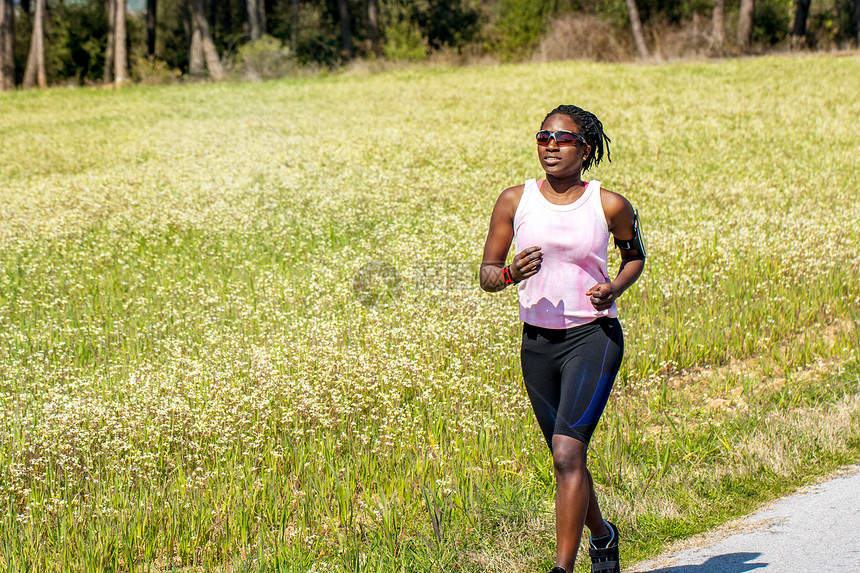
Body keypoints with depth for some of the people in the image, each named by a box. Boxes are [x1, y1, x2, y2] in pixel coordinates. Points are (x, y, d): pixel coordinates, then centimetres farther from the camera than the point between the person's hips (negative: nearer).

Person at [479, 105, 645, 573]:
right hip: (537, 340, 4)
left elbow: (635, 254, 14)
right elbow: (486, 274, 4)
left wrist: (615, 288, -6)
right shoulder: (514, 201, 0)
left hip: (593, 336, -4)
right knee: (565, 458, 16)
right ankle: (602, 535, 43)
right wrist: (510, 274, -18)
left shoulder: (609, 205, -4)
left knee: (567, 453, -19)